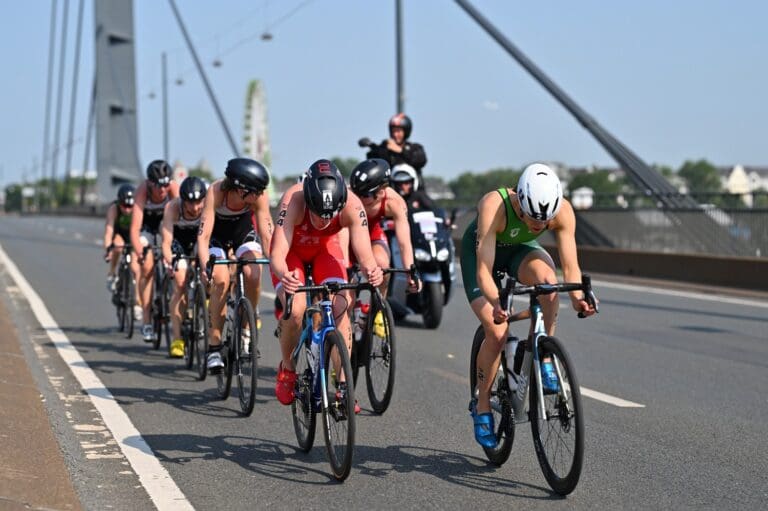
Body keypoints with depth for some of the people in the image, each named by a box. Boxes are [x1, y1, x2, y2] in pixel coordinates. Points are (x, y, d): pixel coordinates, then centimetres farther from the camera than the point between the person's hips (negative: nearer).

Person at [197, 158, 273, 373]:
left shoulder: (259, 196, -30)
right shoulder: (216, 191, -36)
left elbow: (266, 234, -29)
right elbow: (203, 235, -39)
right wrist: (205, 266, -54)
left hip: (244, 230, 2)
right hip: (217, 233, -2)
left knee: (253, 276, -23)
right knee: (220, 280, -23)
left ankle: (247, 327, 3)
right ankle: (214, 345, -13)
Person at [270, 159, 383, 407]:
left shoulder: (352, 206, -35)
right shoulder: (292, 201, -40)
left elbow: (364, 254, -37)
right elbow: (277, 255, -44)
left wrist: (371, 270, -61)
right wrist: (284, 275, -66)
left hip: (326, 249, 2)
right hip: (292, 250, -2)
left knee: (339, 307, -21)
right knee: (295, 310, -25)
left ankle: (344, 385, -13)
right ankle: (287, 368, 3)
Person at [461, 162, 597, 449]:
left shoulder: (563, 211, -30)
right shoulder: (494, 206, -39)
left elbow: (570, 265, -29)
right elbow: (484, 269, -43)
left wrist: (577, 297, -49)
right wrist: (496, 304, -60)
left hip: (519, 250, 3)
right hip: (479, 250, -3)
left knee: (546, 277, -34)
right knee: (497, 331, -18)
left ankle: (544, 355, -16)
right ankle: (482, 407, 2)